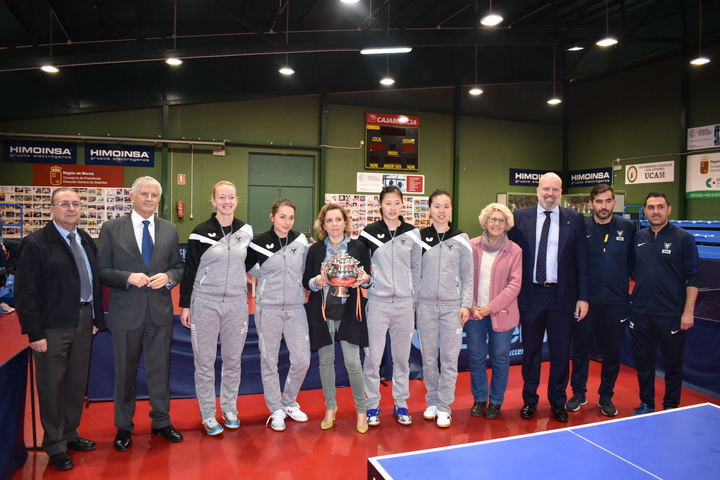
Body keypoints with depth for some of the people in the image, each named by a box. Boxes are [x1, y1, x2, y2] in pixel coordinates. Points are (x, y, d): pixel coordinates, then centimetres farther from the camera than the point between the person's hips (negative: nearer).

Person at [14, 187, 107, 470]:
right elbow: (25, 292, -11)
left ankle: (70, 435, 33)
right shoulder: (35, 244, -9)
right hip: (53, 326, -6)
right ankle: (55, 446, 23)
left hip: (83, 321, 6)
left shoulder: (86, 241, 9)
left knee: (77, 383, 15)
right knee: (52, 386, 7)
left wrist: (97, 318, 10)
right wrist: (35, 332, -14)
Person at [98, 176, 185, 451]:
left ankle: (161, 422, 30)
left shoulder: (169, 230, 6)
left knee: (160, 369, 13)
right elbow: (102, 271, -3)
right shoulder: (111, 229, -1)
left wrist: (168, 277, -12)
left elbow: (179, 266, 9)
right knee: (125, 372, 11)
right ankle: (124, 427, 29)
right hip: (126, 312, -2)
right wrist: (128, 277, -19)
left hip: (160, 311, 2)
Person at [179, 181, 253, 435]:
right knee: (205, 361, 5)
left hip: (237, 304, 3)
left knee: (233, 359, 12)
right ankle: (208, 414, 21)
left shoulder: (246, 230, 3)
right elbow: (189, 271, -1)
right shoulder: (201, 232, -6)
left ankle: (229, 409, 29)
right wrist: (184, 305, -2)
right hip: (205, 304, -2)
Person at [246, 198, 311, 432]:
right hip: (268, 309, -2)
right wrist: (265, 277, 2)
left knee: (302, 359, 2)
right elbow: (246, 266, 7)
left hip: (296, 308, 2)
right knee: (269, 361, 6)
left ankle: (289, 402, 27)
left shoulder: (301, 241, 0)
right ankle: (276, 410, 23)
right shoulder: (259, 242, -7)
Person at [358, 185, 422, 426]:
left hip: (405, 303, 2)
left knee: (402, 356, 11)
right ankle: (372, 405, 19)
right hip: (377, 302, -2)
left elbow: (416, 268, 10)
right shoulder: (369, 233, -2)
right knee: (373, 356, 2)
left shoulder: (412, 234, 4)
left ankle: (401, 404, 26)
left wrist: (414, 297, 9)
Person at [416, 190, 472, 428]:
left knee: (450, 357, 1)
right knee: (428, 356, 8)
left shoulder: (461, 239, 2)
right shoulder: (419, 237, 3)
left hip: (452, 306, 0)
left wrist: (466, 304, -3)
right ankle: (432, 400, 25)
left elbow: (468, 275, 4)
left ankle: (444, 406, 14)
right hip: (425, 304, 1)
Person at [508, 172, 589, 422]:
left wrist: (583, 297, -2)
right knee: (530, 350, 12)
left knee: (561, 351, 11)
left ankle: (558, 401, 29)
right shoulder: (520, 217, 0)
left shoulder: (575, 219, 1)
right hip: (530, 294, 0)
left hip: (562, 295, 0)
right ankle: (529, 399, 29)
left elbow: (581, 261, 2)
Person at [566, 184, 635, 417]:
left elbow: (633, 261, 8)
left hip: (616, 301, 1)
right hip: (586, 299, -1)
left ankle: (606, 396, 27)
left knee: (612, 351, 10)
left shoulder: (628, 227, 0)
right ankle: (578, 393, 25)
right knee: (580, 348, 9)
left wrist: (621, 277, -1)